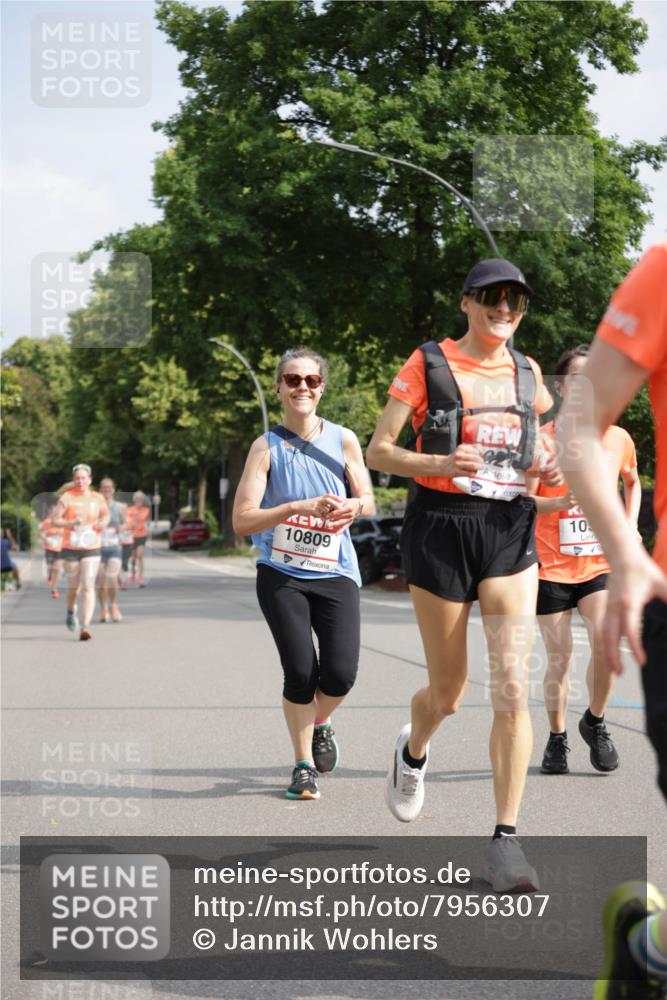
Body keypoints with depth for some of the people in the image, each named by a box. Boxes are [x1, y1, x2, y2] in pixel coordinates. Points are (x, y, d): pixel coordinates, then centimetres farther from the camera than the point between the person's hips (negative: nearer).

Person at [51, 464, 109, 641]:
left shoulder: (98, 498, 3)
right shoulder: (67, 498, -5)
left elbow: (105, 514, 22)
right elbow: (54, 520, -5)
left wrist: (103, 523, 0)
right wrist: (71, 523, -21)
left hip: (91, 549, 1)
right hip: (71, 548, -1)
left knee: (88, 587, -11)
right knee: (73, 586, 12)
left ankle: (85, 627, -14)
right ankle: (71, 612, 45)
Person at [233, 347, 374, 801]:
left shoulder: (343, 440, 1)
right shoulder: (267, 447, -6)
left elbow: (368, 500, 4)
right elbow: (242, 520, -11)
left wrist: (351, 507, -20)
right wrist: (302, 507, -24)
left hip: (335, 573, 2)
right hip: (281, 575, -2)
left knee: (340, 673, -9)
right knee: (300, 670, -8)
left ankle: (321, 724, 27)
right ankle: (304, 765, 14)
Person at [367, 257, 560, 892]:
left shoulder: (526, 373, 11)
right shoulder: (429, 364, -1)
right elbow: (378, 452, -3)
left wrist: (551, 467, 2)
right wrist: (439, 463, -22)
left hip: (511, 532, 3)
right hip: (443, 527, -3)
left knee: (512, 690, -10)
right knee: (448, 692, 6)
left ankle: (505, 839, -4)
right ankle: (412, 752, 43)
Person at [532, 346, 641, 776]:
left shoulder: (618, 438, 4)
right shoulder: (543, 439, -7)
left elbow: (632, 482, 24)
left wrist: (630, 523, 8)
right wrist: (559, 502, -24)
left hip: (600, 565, 2)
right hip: (552, 567, -1)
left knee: (607, 640, -20)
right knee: (560, 659, 2)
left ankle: (595, 722, 4)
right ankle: (557, 739, 24)